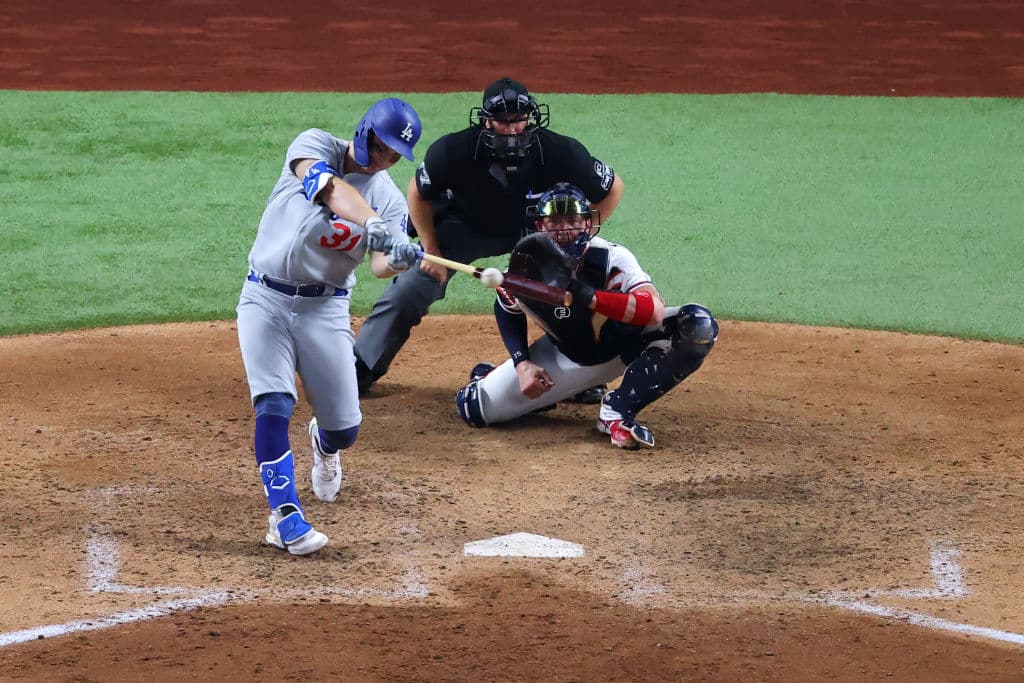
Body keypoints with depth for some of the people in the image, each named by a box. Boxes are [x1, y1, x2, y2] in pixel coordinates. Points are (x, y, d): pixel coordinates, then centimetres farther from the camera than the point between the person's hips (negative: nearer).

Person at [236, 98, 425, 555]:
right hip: (266, 299, -3)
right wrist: (372, 224, -46)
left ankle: (323, 445, 42)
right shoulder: (315, 145, -7)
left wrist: (398, 259, -40)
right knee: (273, 408, -18)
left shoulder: (391, 200, 1)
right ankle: (285, 517, -14)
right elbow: (328, 186, -30)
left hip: (325, 309, 3)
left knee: (344, 429, 5)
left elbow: (380, 264, -16)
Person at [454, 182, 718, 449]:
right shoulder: (525, 266, -20)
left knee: (699, 324, -31)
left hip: (624, 345, -2)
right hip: (565, 355, 2)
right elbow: (508, 313, 3)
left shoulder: (612, 258, -30)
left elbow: (655, 311, -47)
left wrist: (588, 297, -58)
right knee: (473, 407, -8)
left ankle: (618, 409, -25)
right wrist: (522, 363, -12)